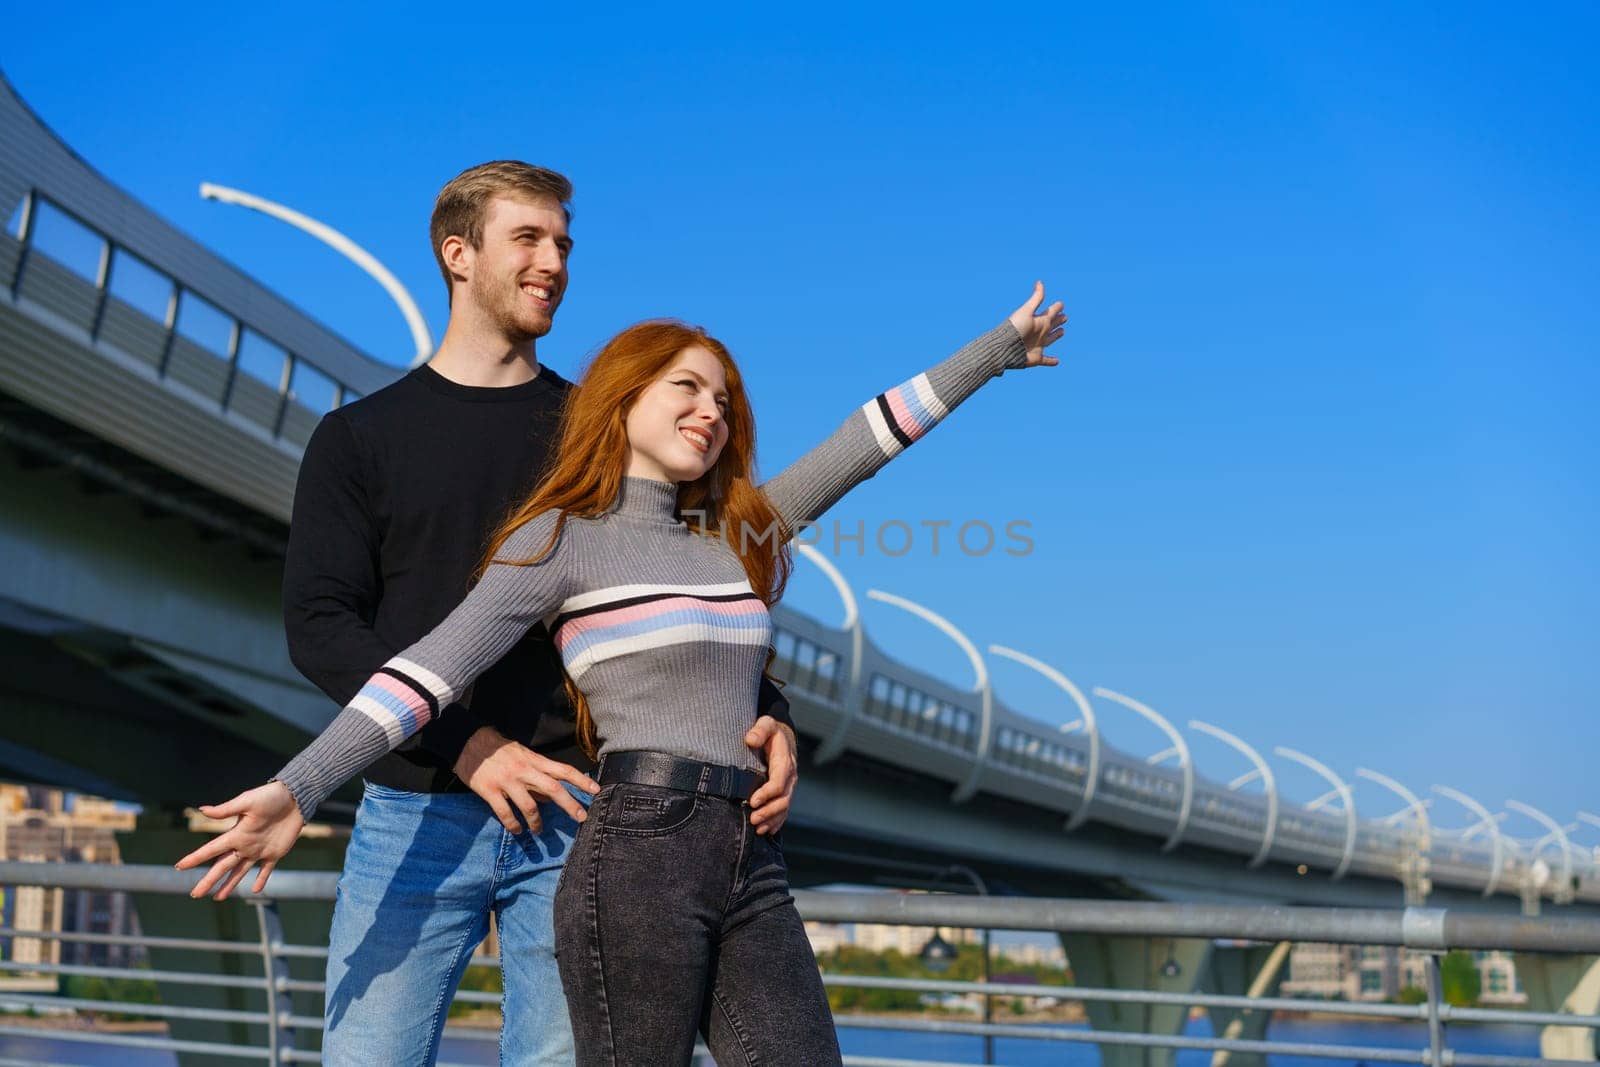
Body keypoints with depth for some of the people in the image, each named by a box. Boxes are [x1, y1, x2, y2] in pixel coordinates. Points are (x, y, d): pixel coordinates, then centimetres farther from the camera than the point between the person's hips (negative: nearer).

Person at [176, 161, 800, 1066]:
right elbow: (319, 624, -1)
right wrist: (465, 745, -14)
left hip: (576, 815, 1)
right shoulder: (361, 437, 9)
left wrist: (765, 714, -9)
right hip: (416, 813, -1)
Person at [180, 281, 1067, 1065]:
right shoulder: (561, 540, 2)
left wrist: (1002, 345, 30)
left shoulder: (742, 535, 18)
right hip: (640, 854, -6)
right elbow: (434, 667, -6)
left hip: (751, 861, 6)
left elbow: (863, 443, 24)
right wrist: (300, 787, -16)